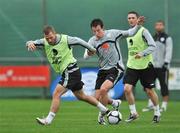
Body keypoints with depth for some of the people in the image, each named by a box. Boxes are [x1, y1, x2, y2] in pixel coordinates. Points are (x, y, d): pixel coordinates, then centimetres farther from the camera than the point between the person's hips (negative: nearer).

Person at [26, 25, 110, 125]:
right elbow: (33, 43, -12)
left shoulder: (65, 39, -16)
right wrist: (30, 43, -38)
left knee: (56, 94, -16)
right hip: (66, 72, 8)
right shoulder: (44, 42, -2)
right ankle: (104, 109, 33)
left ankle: (48, 120, -14)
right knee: (81, 96, 20)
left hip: (71, 71, -8)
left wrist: (91, 49, 14)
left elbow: (78, 41, -1)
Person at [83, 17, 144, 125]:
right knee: (97, 98, 0)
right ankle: (114, 103, 32)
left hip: (116, 68, -5)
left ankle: (101, 115, -8)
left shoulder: (112, 34, -5)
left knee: (103, 89, -27)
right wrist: (89, 53, -37)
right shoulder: (93, 41, 0)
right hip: (103, 70, 5)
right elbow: (85, 56, -13)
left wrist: (138, 25, -11)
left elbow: (129, 33, 5)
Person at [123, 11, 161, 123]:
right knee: (127, 88, -12)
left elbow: (153, 46, -17)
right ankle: (133, 113, 1)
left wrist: (142, 54, -30)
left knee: (149, 91, 3)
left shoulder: (143, 31, -11)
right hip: (132, 66, 5)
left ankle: (157, 113, 23)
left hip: (145, 66, -5)